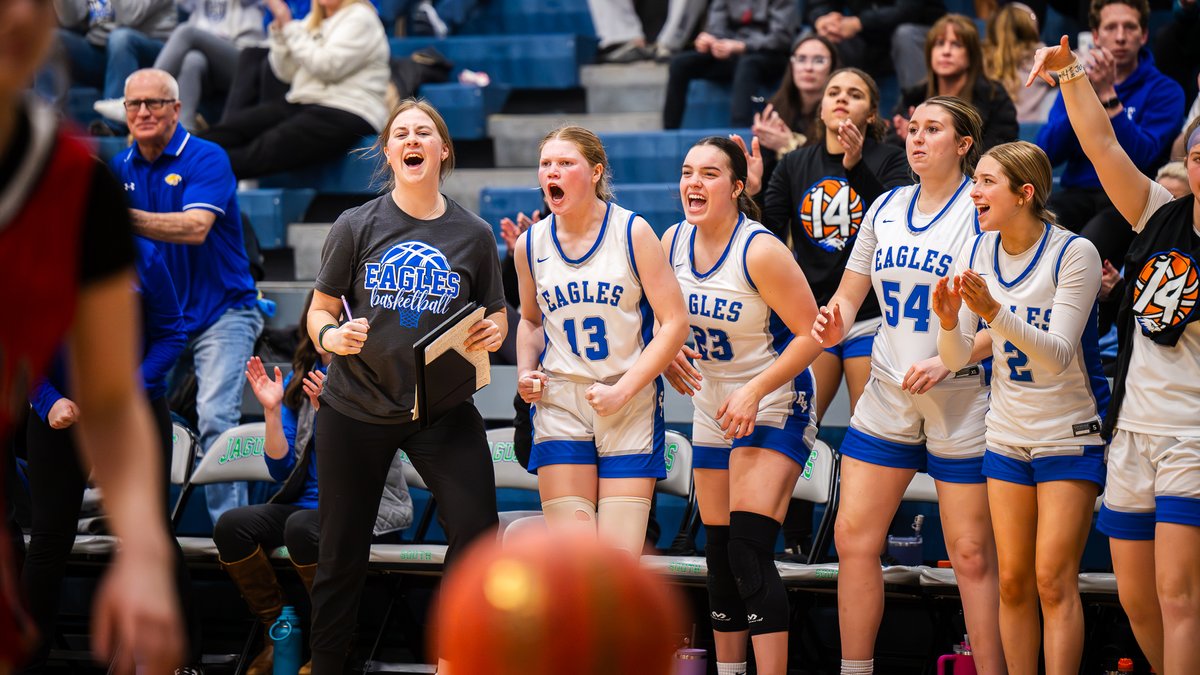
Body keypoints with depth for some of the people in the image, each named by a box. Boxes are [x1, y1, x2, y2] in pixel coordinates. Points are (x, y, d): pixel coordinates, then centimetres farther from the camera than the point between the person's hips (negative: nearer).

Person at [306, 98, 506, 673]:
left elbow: (494, 314, 11)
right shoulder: (356, 227, -2)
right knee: (341, 556, 6)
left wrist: (493, 332, -11)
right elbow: (319, 311, 3)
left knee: (477, 534, -13)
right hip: (356, 409, 0)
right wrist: (331, 336, -19)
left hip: (442, 408, 0)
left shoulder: (473, 234, 1)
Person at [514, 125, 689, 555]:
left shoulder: (632, 232, -5)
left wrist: (622, 391, -13)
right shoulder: (531, 244, 5)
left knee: (619, 558, -9)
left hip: (631, 407, -2)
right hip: (560, 404, 2)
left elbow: (674, 322, -7)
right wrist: (526, 372, 3)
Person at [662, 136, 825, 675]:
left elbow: (812, 332, -18)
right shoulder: (672, 242, -1)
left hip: (774, 408, -7)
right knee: (719, 554, 12)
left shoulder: (760, 251, -20)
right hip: (712, 409, 7)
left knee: (750, 551, -18)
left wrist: (753, 393, -21)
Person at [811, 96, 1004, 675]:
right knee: (853, 537, 3)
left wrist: (947, 362, -21)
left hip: (961, 403, -6)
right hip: (887, 395, 6)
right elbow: (851, 292, 16)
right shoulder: (886, 208, 10)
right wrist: (835, 320, -6)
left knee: (972, 556, -4)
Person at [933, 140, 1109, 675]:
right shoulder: (976, 252, 1)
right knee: (1013, 581, 5)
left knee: (1054, 580, -11)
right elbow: (957, 359, 1)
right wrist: (949, 322, -21)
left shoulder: (1074, 253, -15)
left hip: (1070, 435, -5)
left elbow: (1058, 353, -22)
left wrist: (994, 312, -35)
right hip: (1007, 435, 5)